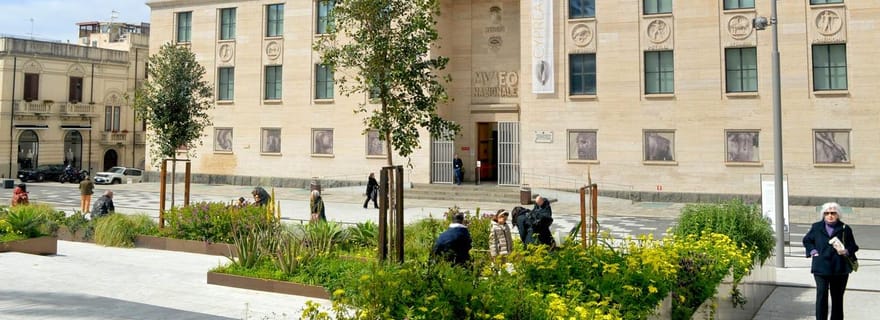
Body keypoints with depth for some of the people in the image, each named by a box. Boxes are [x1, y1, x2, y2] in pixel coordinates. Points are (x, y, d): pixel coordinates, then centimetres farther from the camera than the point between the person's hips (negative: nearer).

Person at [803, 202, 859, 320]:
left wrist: (846, 251, -13)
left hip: (840, 269, 0)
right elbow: (807, 240, 19)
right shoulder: (816, 227, 6)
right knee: (821, 295, -7)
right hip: (821, 268, 0)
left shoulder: (845, 229, 3)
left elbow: (853, 247, 7)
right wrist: (812, 251, 3)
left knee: (837, 297, 10)